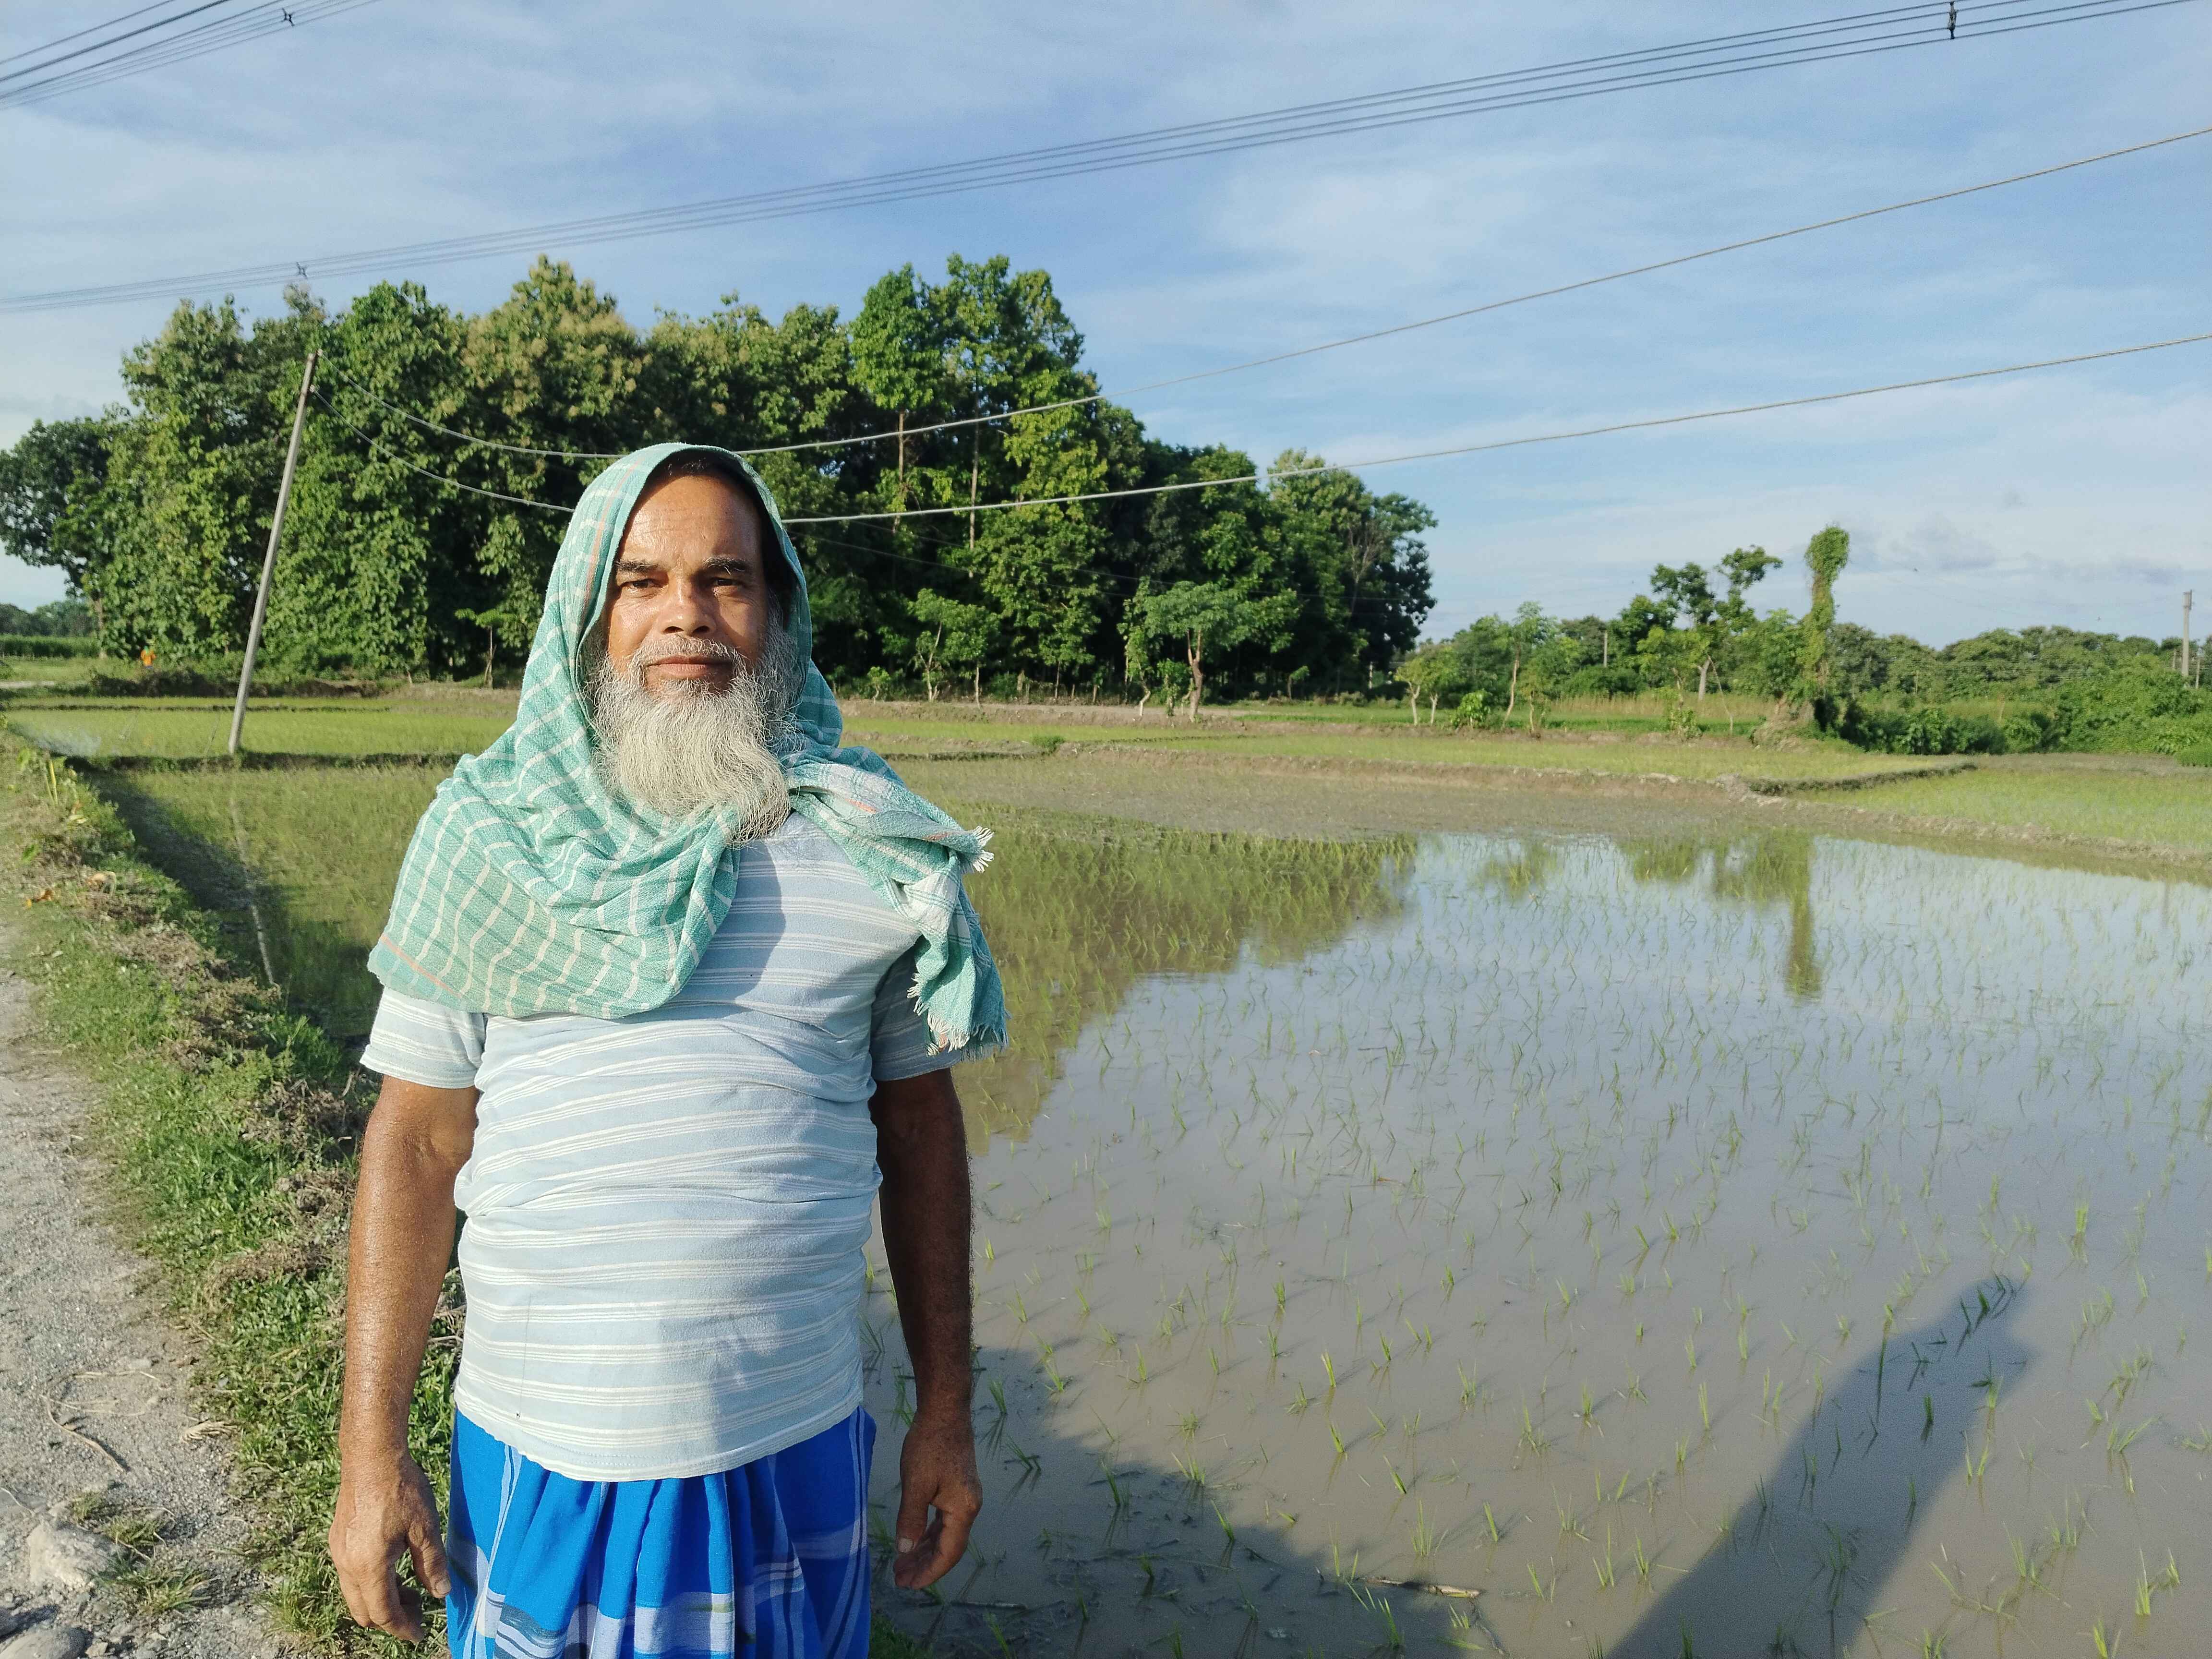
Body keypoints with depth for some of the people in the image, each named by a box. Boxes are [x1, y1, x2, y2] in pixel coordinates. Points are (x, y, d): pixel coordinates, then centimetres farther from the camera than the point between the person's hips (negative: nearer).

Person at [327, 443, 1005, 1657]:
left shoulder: (875, 849, -2)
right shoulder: (489, 836, -3)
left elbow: (919, 1123, 3)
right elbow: (417, 1138, -1)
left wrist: (946, 1416, 4)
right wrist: (369, 1451, -3)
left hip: (796, 1452, 1)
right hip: (541, 1461, 0)